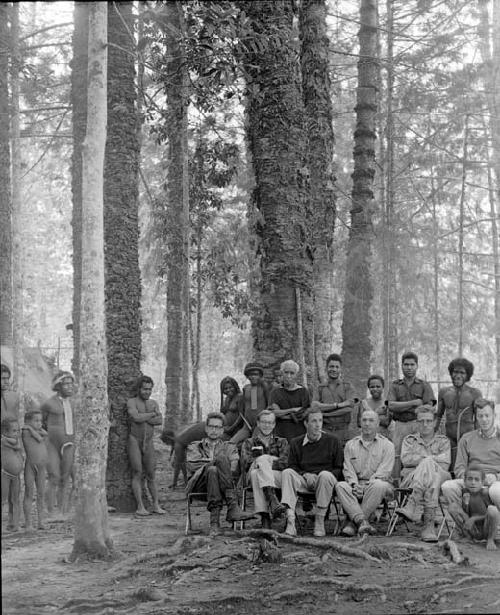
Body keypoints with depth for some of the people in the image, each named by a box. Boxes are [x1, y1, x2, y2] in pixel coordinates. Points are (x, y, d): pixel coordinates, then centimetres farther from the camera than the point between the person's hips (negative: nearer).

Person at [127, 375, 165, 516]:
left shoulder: (153, 403, 11)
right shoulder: (131, 402, -4)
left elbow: (159, 421, -5)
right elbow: (137, 417, -22)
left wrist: (142, 418, -14)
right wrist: (151, 414, -8)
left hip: (148, 443, 4)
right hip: (134, 441, -4)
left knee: (151, 475, 6)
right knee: (137, 474, -7)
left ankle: (156, 505, 10)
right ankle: (140, 507, -7)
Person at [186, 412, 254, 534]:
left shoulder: (229, 447, 29)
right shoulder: (194, 447, 27)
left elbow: (234, 470, 9)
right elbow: (192, 466, 3)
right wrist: (215, 462, -6)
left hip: (225, 486, 1)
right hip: (198, 485, -1)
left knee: (222, 458, -32)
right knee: (212, 470, -35)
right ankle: (232, 508, -46)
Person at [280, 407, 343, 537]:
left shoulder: (332, 441, 7)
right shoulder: (296, 443, 13)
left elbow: (339, 468, 5)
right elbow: (292, 466, 12)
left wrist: (323, 476, -12)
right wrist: (304, 474, -9)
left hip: (324, 482, -2)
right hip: (304, 482, 2)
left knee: (325, 475, -36)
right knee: (287, 472, -26)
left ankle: (320, 520, -28)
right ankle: (290, 520, -39)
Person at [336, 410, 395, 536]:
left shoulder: (387, 445, 6)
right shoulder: (350, 445, 16)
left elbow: (384, 471, -5)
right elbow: (348, 469, 6)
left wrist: (368, 485, -19)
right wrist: (355, 484, -14)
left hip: (376, 483, -2)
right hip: (357, 484, 2)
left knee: (379, 485, -37)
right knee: (340, 486, -29)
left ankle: (353, 522, -34)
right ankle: (362, 521, -44)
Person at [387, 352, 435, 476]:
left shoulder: (424, 385, 12)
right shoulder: (395, 385, 16)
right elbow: (391, 406, 0)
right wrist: (414, 403, -4)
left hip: (418, 425, -1)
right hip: (400, 426, 2)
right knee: (397, 458, -6)